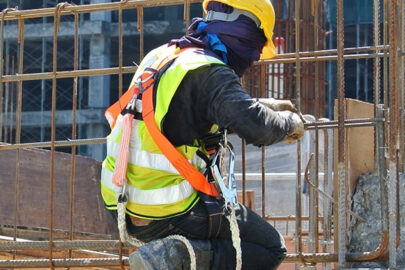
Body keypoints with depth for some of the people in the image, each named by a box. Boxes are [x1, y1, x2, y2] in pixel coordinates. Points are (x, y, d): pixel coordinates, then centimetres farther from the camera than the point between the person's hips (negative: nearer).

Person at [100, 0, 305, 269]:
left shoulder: (161, 55, 11)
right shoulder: (211, 73, -15)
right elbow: (257, 127, -26)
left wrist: (265, 105, 28)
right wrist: (289, 122, -5)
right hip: (171, 214, -9)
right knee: (272, 248, 2)